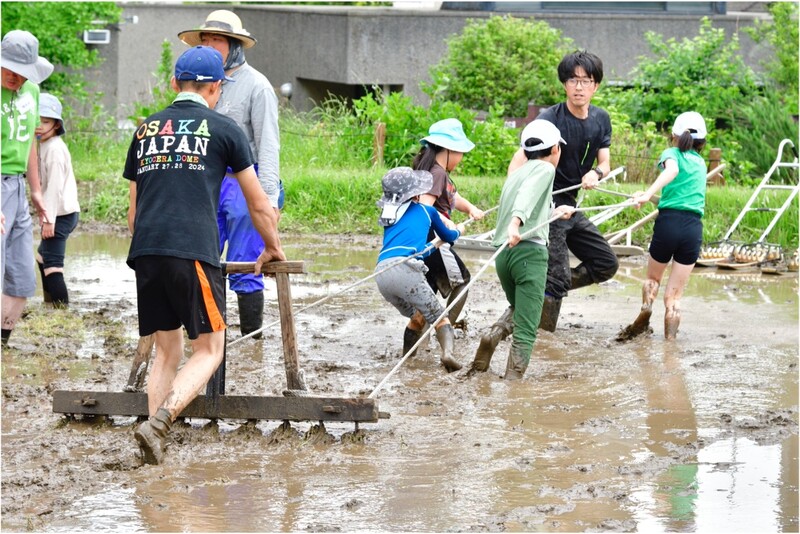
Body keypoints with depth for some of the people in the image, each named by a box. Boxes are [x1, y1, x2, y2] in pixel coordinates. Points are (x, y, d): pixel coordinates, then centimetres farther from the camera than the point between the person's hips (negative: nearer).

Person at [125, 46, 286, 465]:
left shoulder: (145, 130, 21)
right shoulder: (223, 130, 9)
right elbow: (259, 204, 16)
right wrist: (272, 249, 33)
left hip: (144, 252, 5)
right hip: (192, 252, -5)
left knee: (166, 351, 14)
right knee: (208, 349, 3)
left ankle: (156, 444, 2)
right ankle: (159, 422, -19)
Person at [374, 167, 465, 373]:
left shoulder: (388, 218, 30)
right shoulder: (426, 211, 20)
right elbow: (449, 237, 37)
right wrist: (458, 230, 59)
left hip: (381, 273, 5)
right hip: (404, 269, -5)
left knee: (418, 316, 25)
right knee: (439, 317, -2)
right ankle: (447, 352, -29)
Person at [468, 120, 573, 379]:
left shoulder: (516, 172, 23)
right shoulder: (545, 168, 1)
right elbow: (528, 194, -20)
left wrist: (554, 213, 53)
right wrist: (516, 223, -38)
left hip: (502, 251, 7)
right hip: (529, 251, -7)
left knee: (517, 312, 26)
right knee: (526, 329, -7)